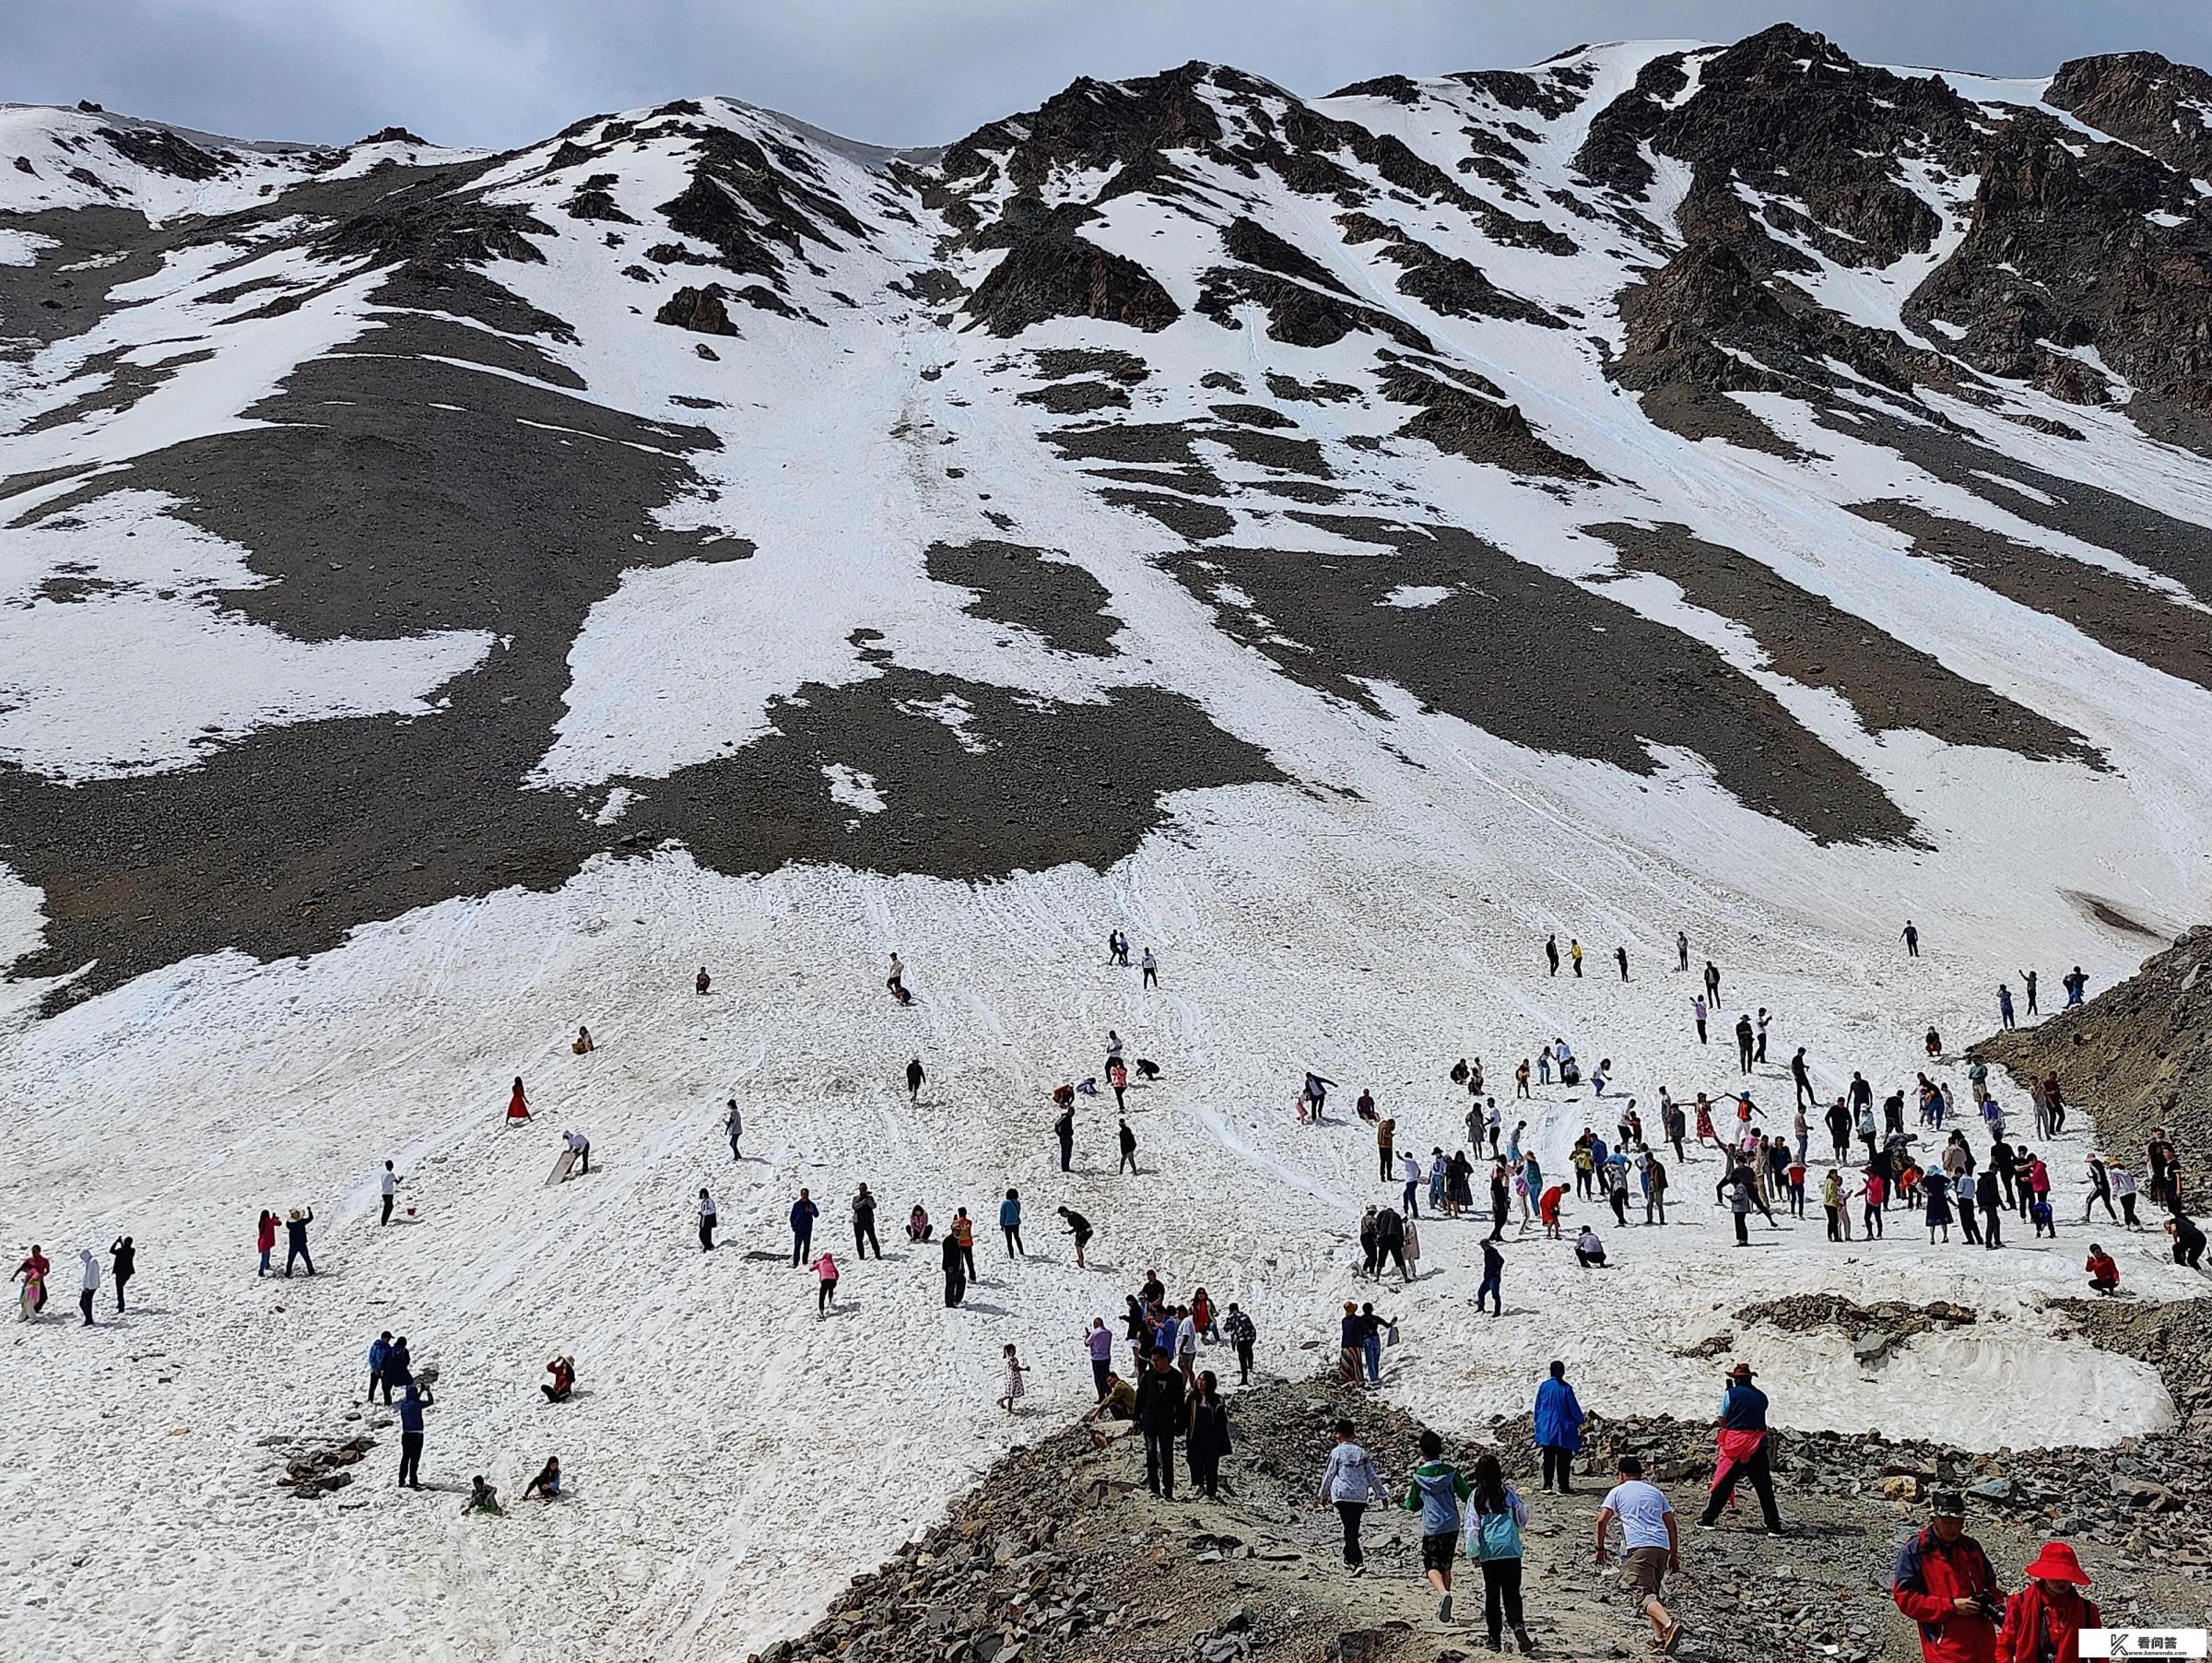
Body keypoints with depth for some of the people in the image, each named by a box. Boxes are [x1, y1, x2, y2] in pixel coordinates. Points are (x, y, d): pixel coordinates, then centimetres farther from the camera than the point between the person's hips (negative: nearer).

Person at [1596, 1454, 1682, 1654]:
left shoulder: (1617, 1491, 13)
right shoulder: (1656, 1492, 25)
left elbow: (1602, 1520, 2)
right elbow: (1671, 1524, 21)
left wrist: (1600, 1547, 12)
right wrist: (1674, 1554, 24)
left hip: (1637, 1547, -5)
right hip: (1662, 1546, 5)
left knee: (1646, 1595, -13)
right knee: (1654, 1591, 21)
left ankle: (1670, 1625, -36)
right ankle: (1659, 1637, 15)